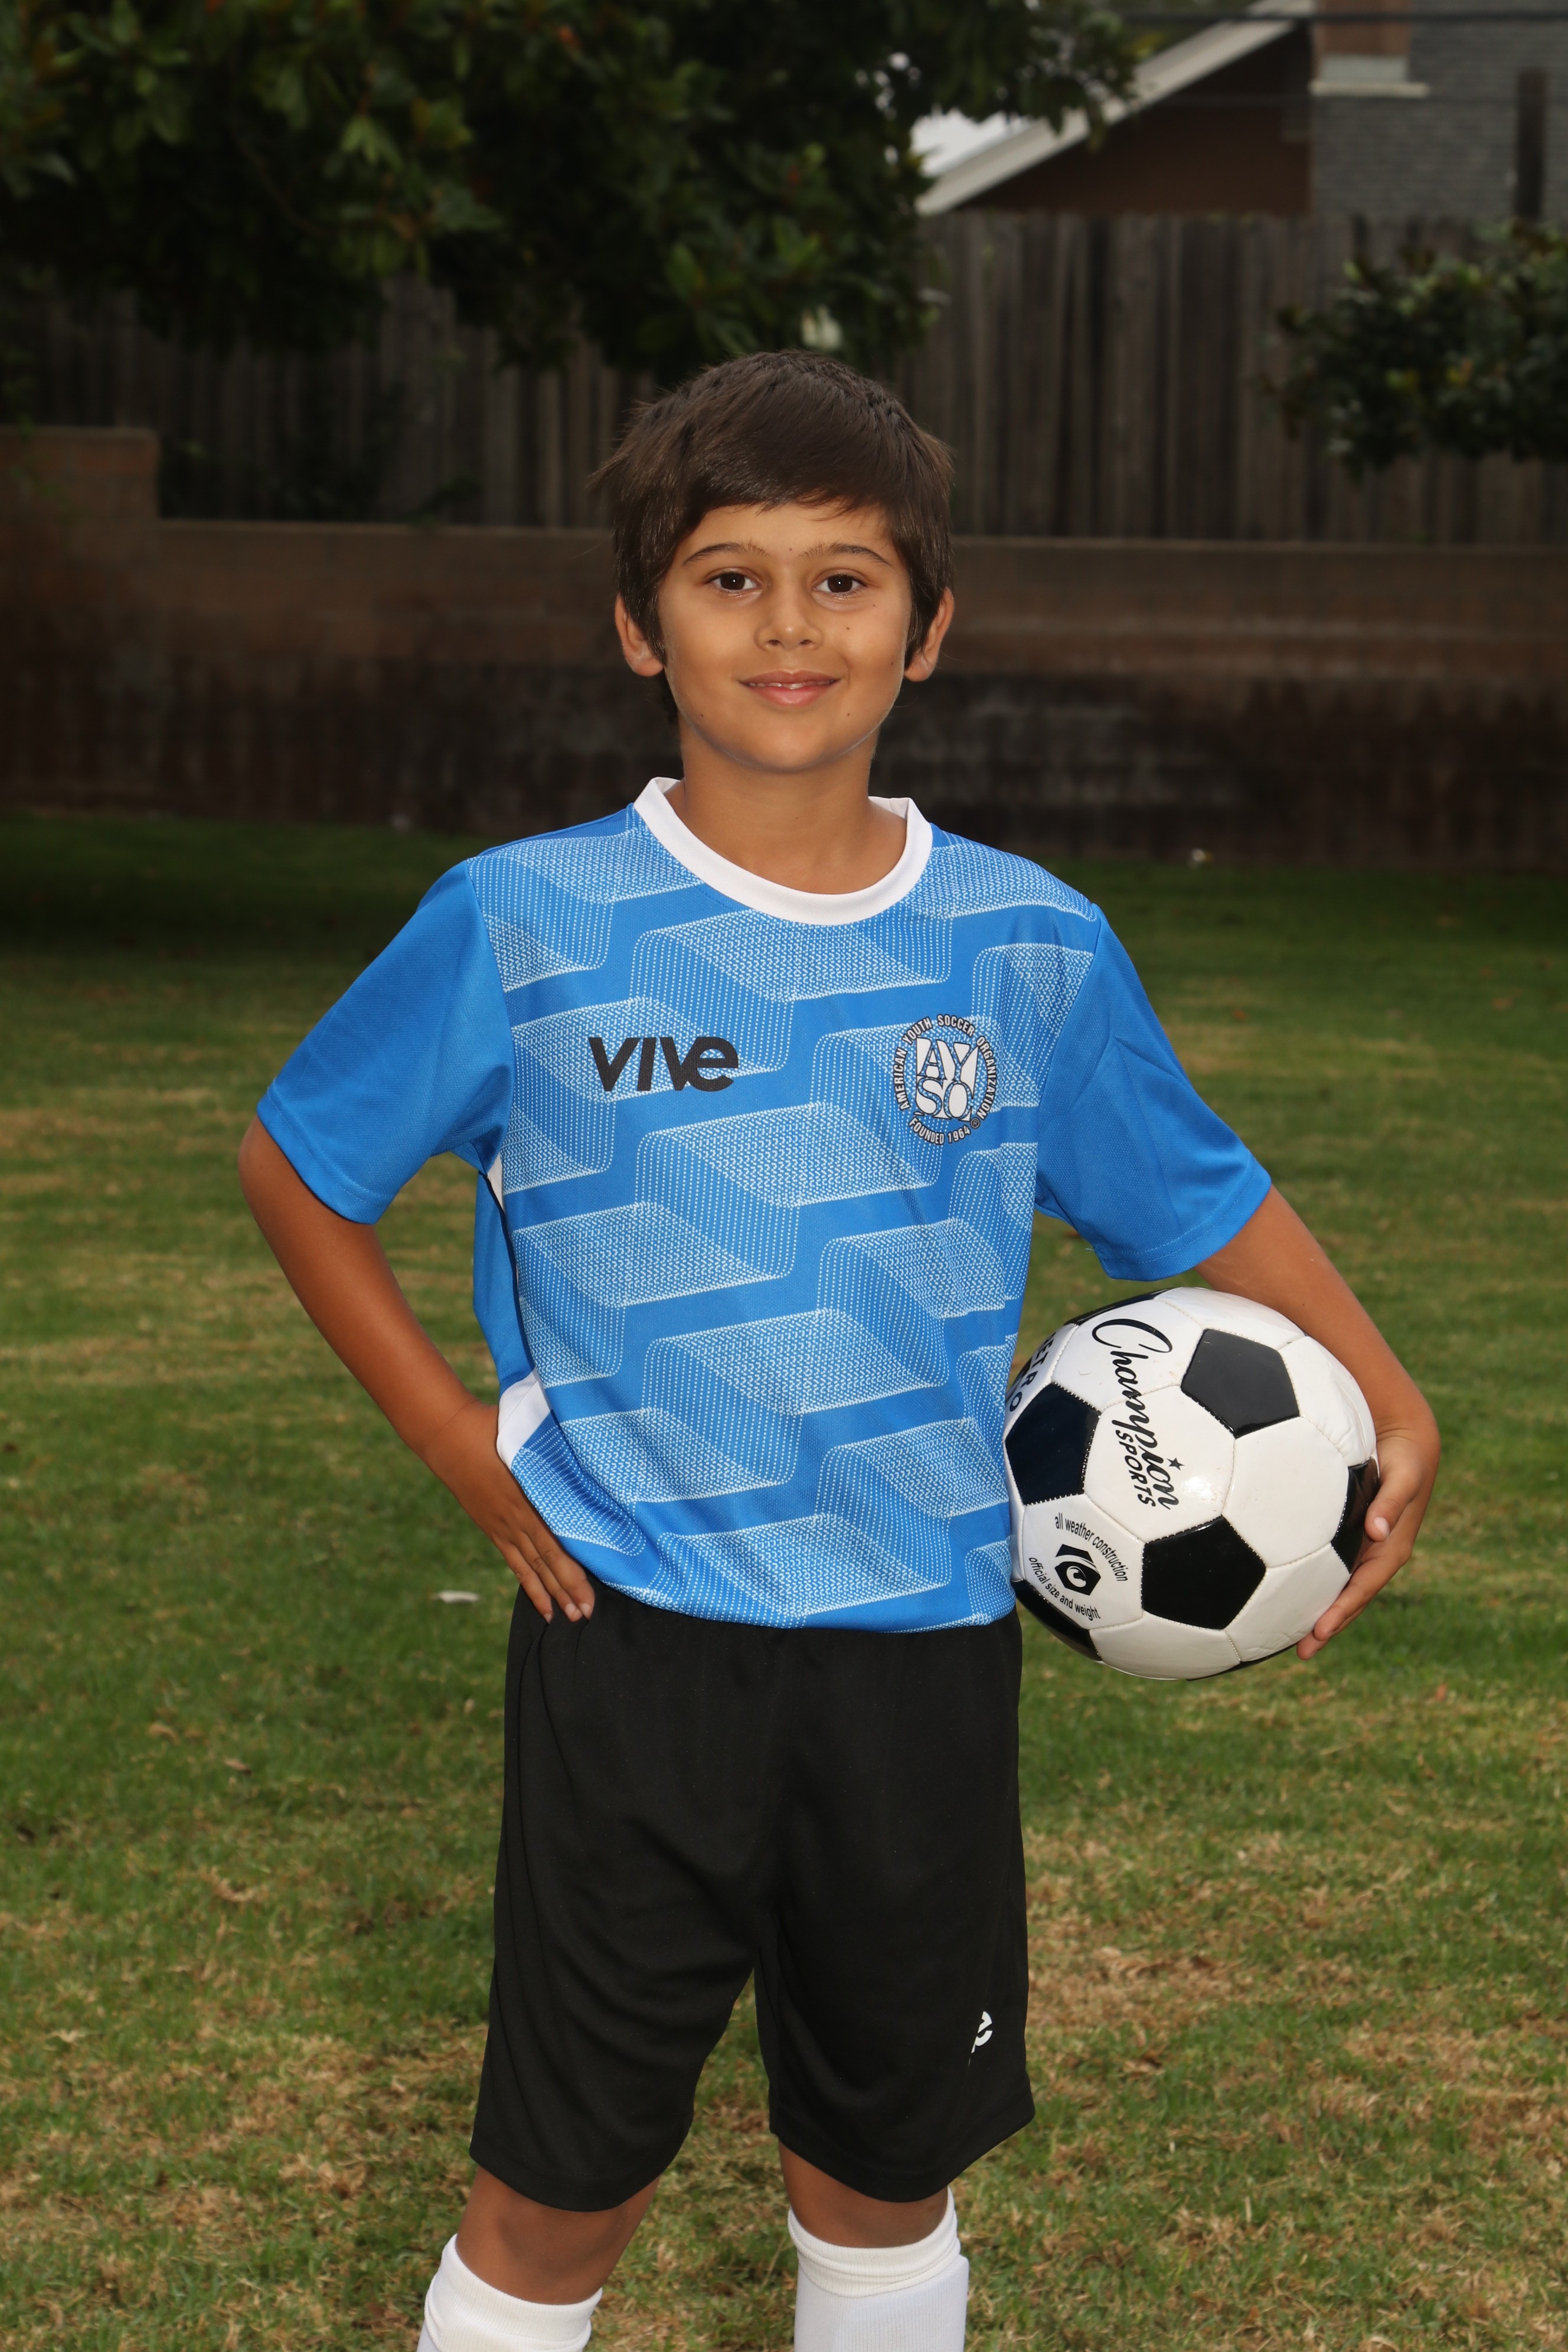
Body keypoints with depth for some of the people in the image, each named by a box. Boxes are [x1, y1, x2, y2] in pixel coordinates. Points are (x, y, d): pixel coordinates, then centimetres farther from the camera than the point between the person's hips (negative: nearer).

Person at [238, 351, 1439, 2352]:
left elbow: (1202, 1206, 12)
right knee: (561, 2185, 3)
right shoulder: (526, 925, -6)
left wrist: (1382, 1401, -3)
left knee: (889, 2164, 15)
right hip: (636, 1637, -2)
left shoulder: (1033, 947, 0)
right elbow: (300, 1161, 6)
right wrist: (462, 1449, -1)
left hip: (925, 1634, 3)